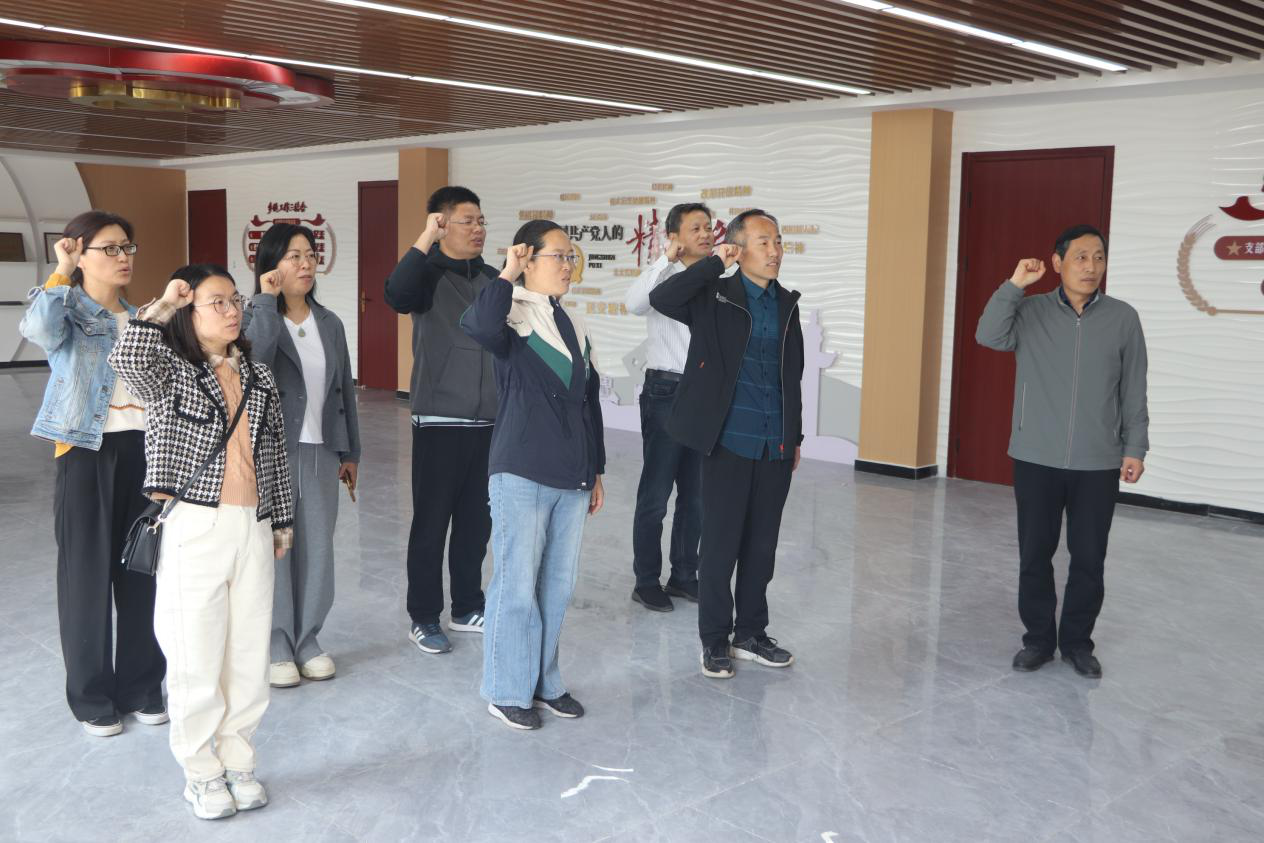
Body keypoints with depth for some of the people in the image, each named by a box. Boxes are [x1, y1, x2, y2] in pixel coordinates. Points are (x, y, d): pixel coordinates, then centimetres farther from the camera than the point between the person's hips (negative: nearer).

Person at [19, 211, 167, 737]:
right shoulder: (69, 314, -2)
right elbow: (38, 328, -26)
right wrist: (61, 274, -16)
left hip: (143, 450, 5)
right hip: (87, 453, -4)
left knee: (143, 570, 8)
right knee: (88, 573, 4)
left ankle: (141, 686, 23)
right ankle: (92, 697, 18)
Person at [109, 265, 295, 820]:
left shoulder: (258, 376, 11)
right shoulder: (171, 371, -3)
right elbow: (126, 359, -28)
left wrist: (282, 520, 17)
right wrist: (163, 306, -18)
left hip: (254, 528, 4)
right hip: (194, 529, -4)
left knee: (250, 655, 10)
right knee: (197, 658, 4)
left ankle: (238, 762, 27)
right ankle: (201, 773, 21)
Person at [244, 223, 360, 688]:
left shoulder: (330, 324, 11)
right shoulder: (255, 318, -4)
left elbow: (344, 389, 15)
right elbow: (255, 361, -27)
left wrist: (350, 451, 14)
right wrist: (267, 300, -21)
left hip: (321, 452, 5)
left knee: (317, 547, 8)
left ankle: (306, 639, 22)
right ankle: (275, 646, 15)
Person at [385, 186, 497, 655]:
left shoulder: (493, 280, 10)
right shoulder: (429, 275, -5)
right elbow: (397, 295, -29)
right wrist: (425, 238, -29)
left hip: (489, 423, 5)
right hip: (440, 423, -5)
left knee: (476, 521, 13)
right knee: (432, 522, 3)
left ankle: (467, 608, 27)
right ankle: (423, 618, 15)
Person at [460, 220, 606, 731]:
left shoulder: (576, 326, 14)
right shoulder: (513, 316, -7)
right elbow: (479, 326, -34)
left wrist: (596, 471, 19)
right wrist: (507, 276, -21)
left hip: (572, 478, 7)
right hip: (522, 475, -7)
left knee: (558, 585, 13)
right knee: (517, 586, 0)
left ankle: (544, 682, 28)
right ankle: (507, 692, 15)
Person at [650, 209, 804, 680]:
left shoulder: (787, 305, 12)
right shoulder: (716, 298, -4)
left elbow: (793, 377, 17)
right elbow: (661, 299, -23)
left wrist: (795, 438, 16)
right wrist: (715, 264, -19)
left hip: (776, 447, 5)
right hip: (730, 444, -5)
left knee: (762, 545, 12)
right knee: (721, 544, 2)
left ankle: (751, 634, 26)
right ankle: (714, 641, 16)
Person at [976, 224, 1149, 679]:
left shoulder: (1123, 318, 1)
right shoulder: (1031, 312, 0)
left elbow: (1134, 392, 5)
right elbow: (989, 336, -17)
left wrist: (1135, 448, 3)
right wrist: (1014, 285, -21)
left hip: (1098, 465, 0)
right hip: (1036, 460, 0)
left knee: (1089, 559, 6)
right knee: (1035, 554, 8)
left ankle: (1077, 641, 23)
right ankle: (1038, 638, 23)